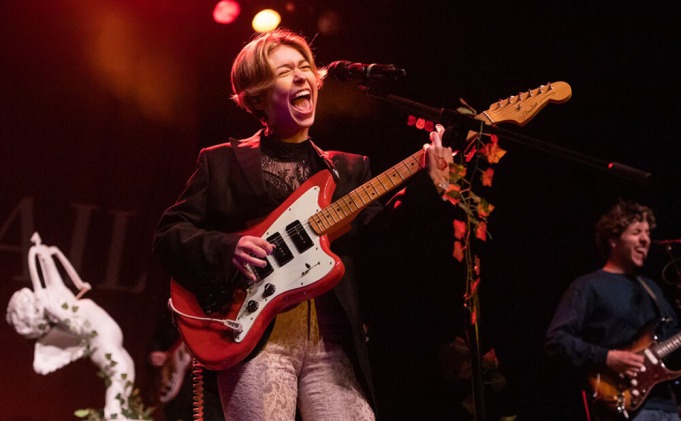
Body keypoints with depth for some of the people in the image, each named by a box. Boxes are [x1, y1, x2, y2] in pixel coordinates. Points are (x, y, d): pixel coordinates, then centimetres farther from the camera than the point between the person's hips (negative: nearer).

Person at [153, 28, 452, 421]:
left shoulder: (349, 169, 17)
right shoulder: (222, 163, 10)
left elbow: (378, 236, 2)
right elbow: (169, 234, 7)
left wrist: (426, 186, -12)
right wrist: (227, 247, -11)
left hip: (333, 343, 3)